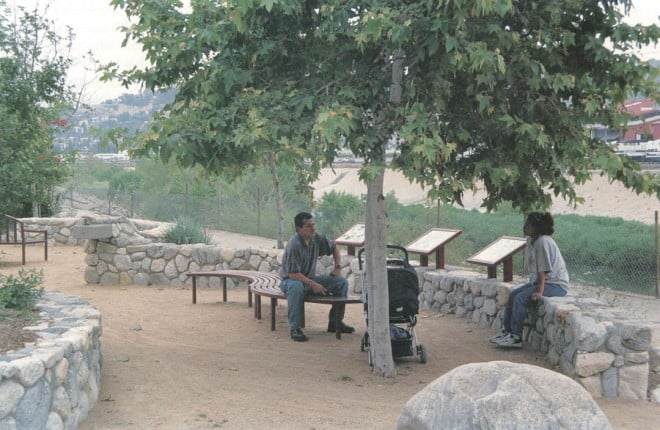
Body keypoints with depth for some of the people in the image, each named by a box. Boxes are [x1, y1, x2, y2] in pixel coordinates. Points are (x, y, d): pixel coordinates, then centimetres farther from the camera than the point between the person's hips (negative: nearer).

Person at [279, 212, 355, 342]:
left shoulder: (317, 238, -4)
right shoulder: (294, 245, -26)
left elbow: (334, 248, 16)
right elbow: (293, 273, -28)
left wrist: (338, 266, 4)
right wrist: (313, 285, -30)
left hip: (310, 278, 7)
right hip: (290, 280, -7)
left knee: (342, 282, -6)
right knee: (296, 287, -44)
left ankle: (335, 322, 4)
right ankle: (294, 328, -33)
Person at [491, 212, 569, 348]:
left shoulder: (543, 241, -22)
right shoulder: (531, 240, 6)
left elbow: (543, 270, -23)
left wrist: (539, 291, -23)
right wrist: (534, 285, 2)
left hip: (556, 284, -10)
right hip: (539, 281, 10)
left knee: (521, 297, -21)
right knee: (513, 294, 3)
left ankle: (516, 337, -15)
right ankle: (506, 329, 10)